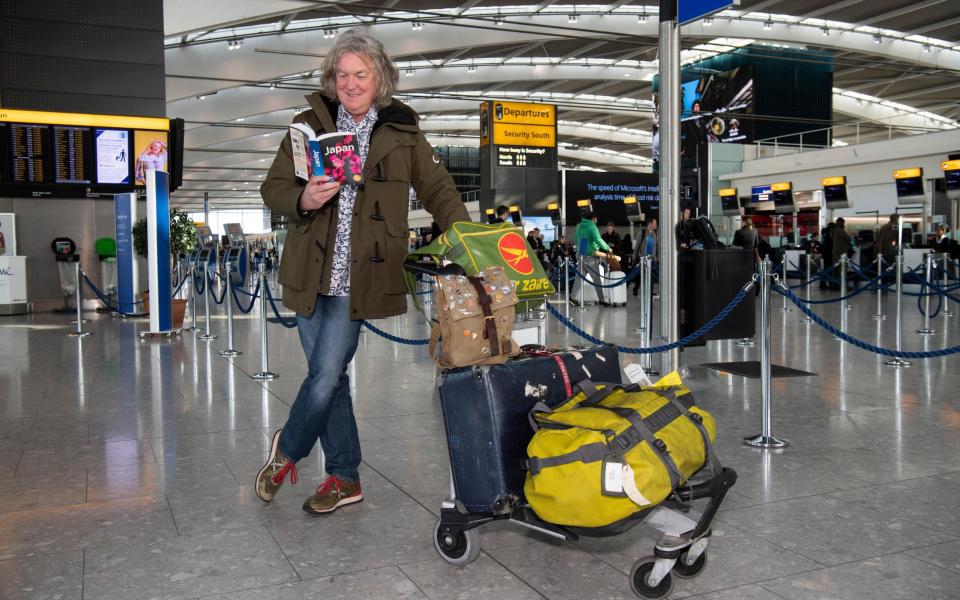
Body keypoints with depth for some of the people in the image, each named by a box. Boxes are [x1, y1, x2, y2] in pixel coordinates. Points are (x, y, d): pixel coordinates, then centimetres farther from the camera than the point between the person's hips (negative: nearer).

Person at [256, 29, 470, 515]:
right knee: (330, 377, 8)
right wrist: (303, 200, -16)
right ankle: (344, 478, 23)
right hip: (310, 273, 2)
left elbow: (438, 190, 9)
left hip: (359, 278, -2)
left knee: (325, 377, -6)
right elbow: (272, 188, 6)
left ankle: (286, 451, 22)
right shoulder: (310, 124, 7)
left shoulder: (402, 131, 6)